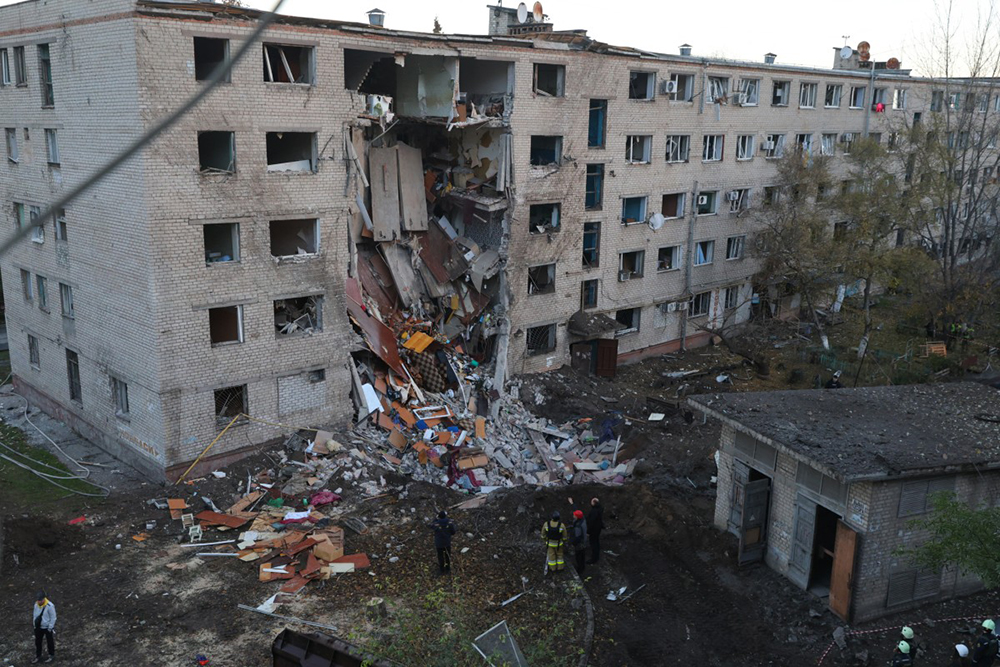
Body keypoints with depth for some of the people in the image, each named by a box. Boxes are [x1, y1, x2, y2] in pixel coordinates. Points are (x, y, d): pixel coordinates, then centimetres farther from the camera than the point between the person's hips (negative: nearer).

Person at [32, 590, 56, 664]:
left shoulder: (50, 606, -24)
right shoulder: (36, 605, -8)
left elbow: (53, 618, -16)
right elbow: (35, 615, 7)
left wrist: (50, 628, -14)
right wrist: (35, 624, 7)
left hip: (47, 628, -5)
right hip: (38, 627, 5)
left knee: (50, 642, 13)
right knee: (37, 642, 16)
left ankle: (51, 655, 31)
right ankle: (38, 656, 35)